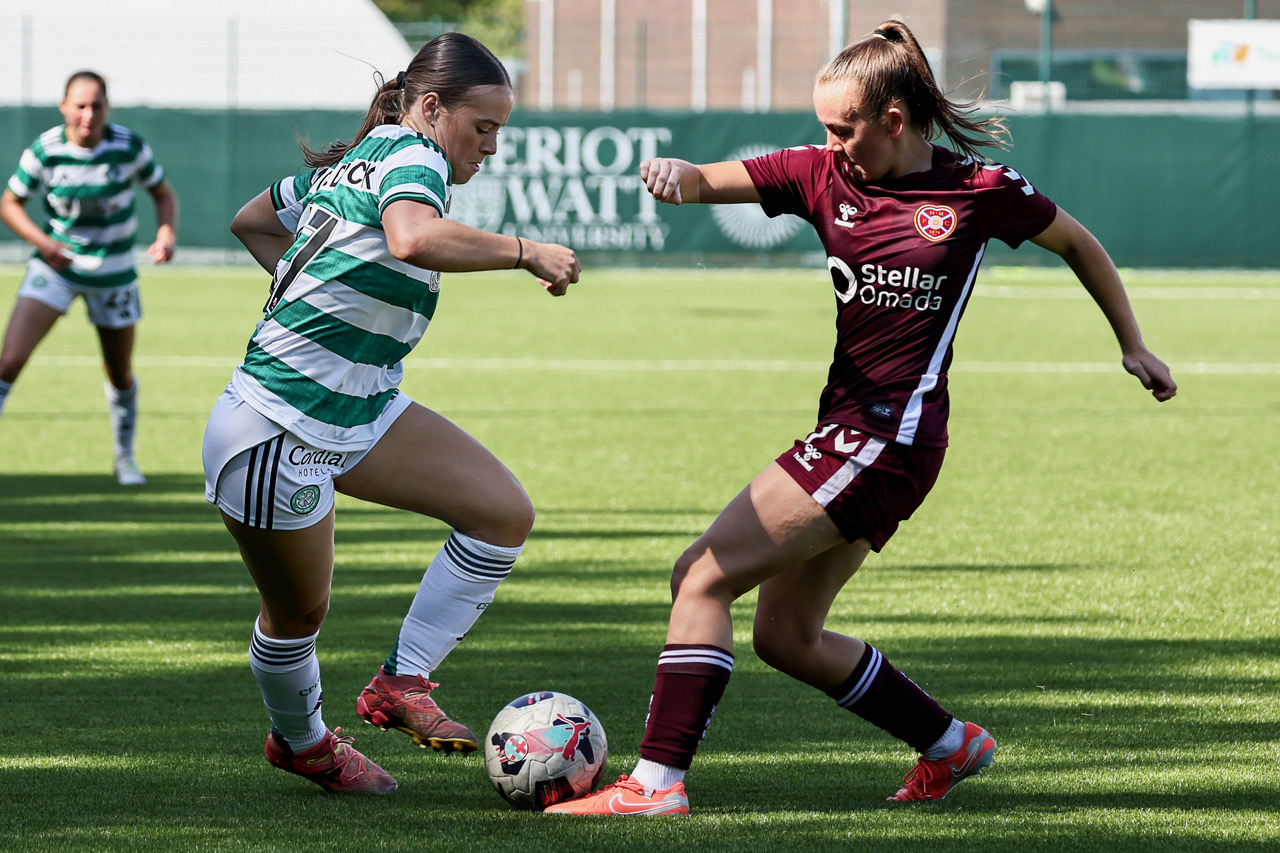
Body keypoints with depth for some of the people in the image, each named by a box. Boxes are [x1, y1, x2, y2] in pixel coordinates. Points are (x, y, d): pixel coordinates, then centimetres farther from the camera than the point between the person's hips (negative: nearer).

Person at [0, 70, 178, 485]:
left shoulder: (130, 147, -14)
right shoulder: (44, 151, -15)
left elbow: (163, 193, 2)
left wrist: (167, 233, -18)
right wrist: (41, 240, -20)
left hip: (114, 274, 1)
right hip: (57, 264, -1)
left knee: (121, 376, 14)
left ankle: (125, 457, 37)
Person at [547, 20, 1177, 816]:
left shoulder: (980, 190, -3)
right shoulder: (823, 174, 8)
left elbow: (1077, 242, 14)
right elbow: (709, 181, -3)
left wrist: (1133, 345, 19)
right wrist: (672, 174, -27)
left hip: (889, 439, -7)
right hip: (849, 430, 7)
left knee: (703, 579, -12)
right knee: (786, 637, 13)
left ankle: (657, 782, -12)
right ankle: (951, 744, 28)